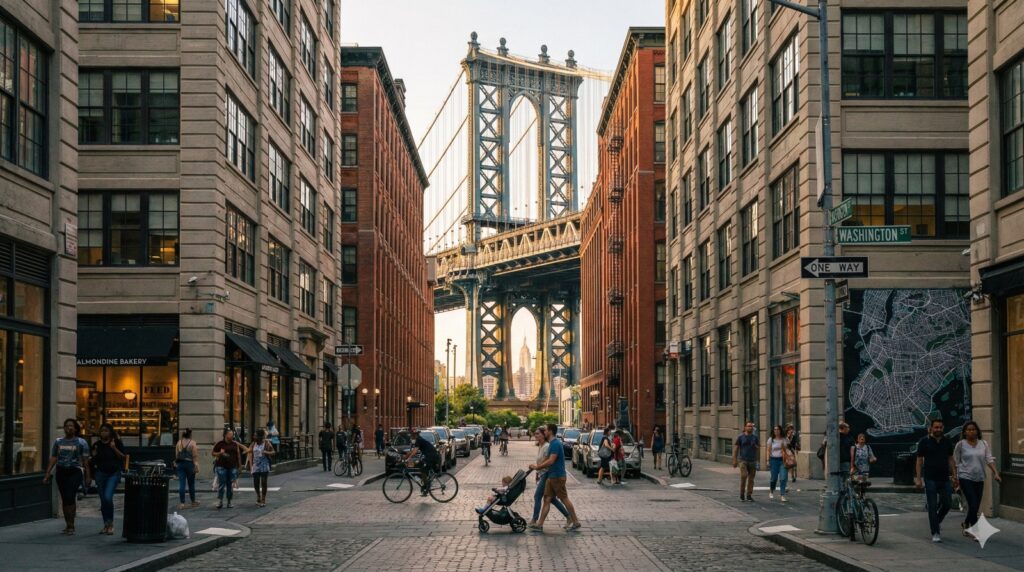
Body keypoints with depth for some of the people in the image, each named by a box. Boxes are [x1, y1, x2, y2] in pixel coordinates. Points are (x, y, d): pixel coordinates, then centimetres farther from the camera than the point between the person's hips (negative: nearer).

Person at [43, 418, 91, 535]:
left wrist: (88, 476, -3)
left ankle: (71, 525, -12)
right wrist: (47, 475, 8)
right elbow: (53, 459, 13)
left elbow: (85, 461, 2)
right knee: (64, 499, 6)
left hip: (75, 472, -4)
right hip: (61, 472, 4)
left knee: (70, 497, -15)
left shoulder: (81, 442, 3)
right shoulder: (58, 441, 12)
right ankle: (68, 524, 15)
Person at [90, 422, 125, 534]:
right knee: (103, 500, 7)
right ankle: (106, 525, 16)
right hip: (100, 473, 4)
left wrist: (114, 448, -15)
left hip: (113, 473, -4)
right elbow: (93, 460, 14)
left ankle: (110, 522, -5)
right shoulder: (97, 445, 8)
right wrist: (94, 453, -5)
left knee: (108, 497, -18)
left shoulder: (117, 442, 0)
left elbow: (123, 457, -4)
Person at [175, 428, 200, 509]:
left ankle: (182, 503, -5)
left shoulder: (179, 442, 4)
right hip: (189, 463, -3)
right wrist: (196, 466, -7)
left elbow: (176, 455, 8)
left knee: (181, 484, 0)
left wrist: (176, 464, 16)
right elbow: (195, 456, -10)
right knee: (191, 483, 11)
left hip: (180, 464, 3)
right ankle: (193, 501, 23)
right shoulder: (192, 443, -7)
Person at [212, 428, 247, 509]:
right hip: (221, 466, -3)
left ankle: (229, 502, 11)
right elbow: (213, 453, 3)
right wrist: (220, 453, -13)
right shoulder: (220, 443, 0)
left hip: (232, 467, 3)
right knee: (221, 484, -9)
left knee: (230, 485, 4)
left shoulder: (235, 444, 10)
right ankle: (220, 501, -6)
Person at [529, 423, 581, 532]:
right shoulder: (552, 443, 13)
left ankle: (576, 523, 9)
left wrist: (537, 467, -18)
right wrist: (538, 465, 12)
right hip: (551, 476, 10)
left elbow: (551, 461, -25)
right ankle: (540, 524, 7)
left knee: (564, 499, -1)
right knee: (547, 499, 7)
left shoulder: (556, 444, -19)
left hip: (557, 477, -10)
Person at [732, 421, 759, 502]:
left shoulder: (755, 437, 8)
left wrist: (756, 446, -9)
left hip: (752, 461, 3)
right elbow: (735, 448, 0)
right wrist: (734, 460, -6)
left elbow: (758, 447, 16)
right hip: (743, 460, -3)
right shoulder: (740, 437, 0)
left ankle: (749, 496, 11)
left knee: (751, 479, 3)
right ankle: (741, 494, -3)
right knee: (743, 476, -17)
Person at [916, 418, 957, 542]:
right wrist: (918, 478, -7)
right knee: (932, 506, -2)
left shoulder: (947, 442, 8)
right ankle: (935, 533, 3)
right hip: (930, 479, -4)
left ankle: (937, 521, 32)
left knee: (947, 503, 4)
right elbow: (919, 461, -2)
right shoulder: (924, 442, -3)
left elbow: (951, 459, 13)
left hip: (944, 478, 4)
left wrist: (954, 476, 5)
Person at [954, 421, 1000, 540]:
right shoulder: (961, 445, -3)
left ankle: (966, 524, 38)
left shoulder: (984, 444, 5)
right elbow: (955, 462, 2)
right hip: (966, 478, -4)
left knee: (975, 506, 10)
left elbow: (989, 459, -1)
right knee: (973, 505, -13)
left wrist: (996, 473, -13)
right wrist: (955, 477, 0)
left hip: (979, 479, 4)